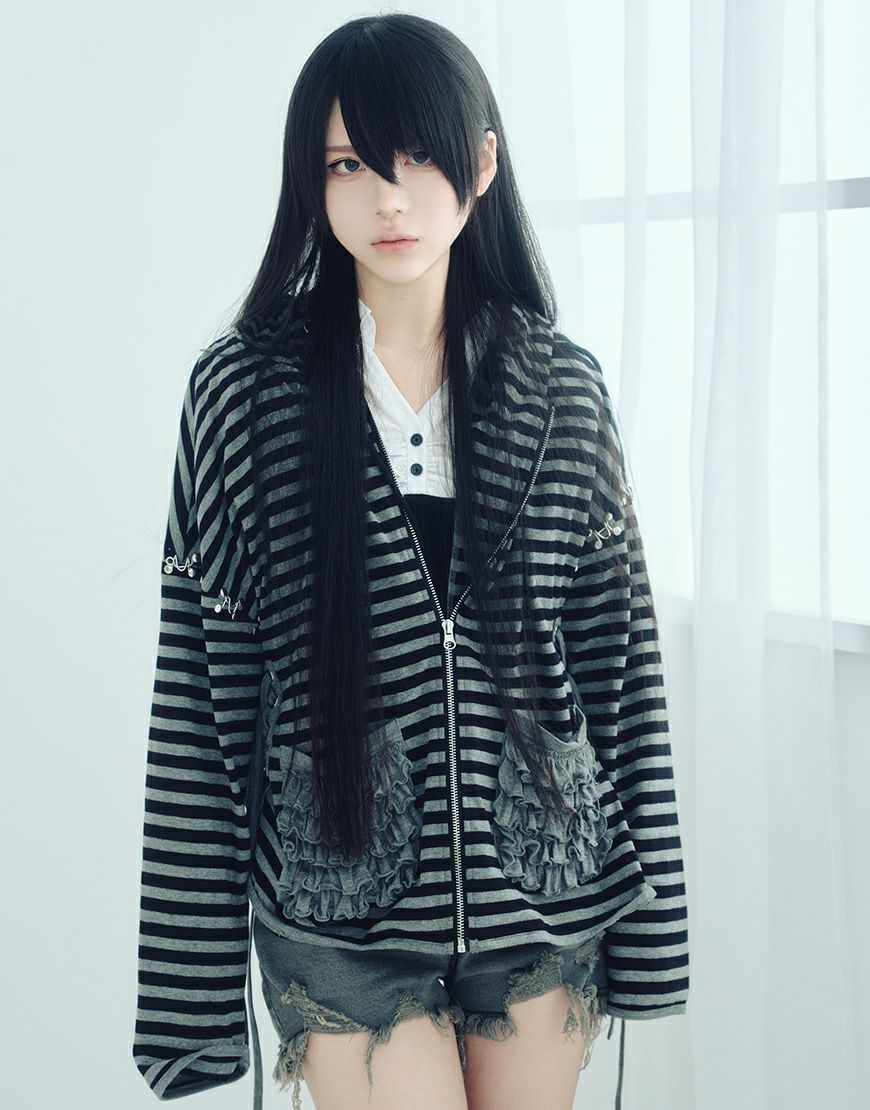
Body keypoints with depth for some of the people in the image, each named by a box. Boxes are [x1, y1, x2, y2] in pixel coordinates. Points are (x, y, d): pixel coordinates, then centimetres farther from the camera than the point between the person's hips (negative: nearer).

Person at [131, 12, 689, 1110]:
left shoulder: (564, 389, 1)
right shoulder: (246, 388, -4)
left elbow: (620, 652, 4)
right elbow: (199, 677, -3)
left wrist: (644, 911, 4)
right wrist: (194, 965, -4)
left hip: (541, 885, 2)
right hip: (342, 901, -2)